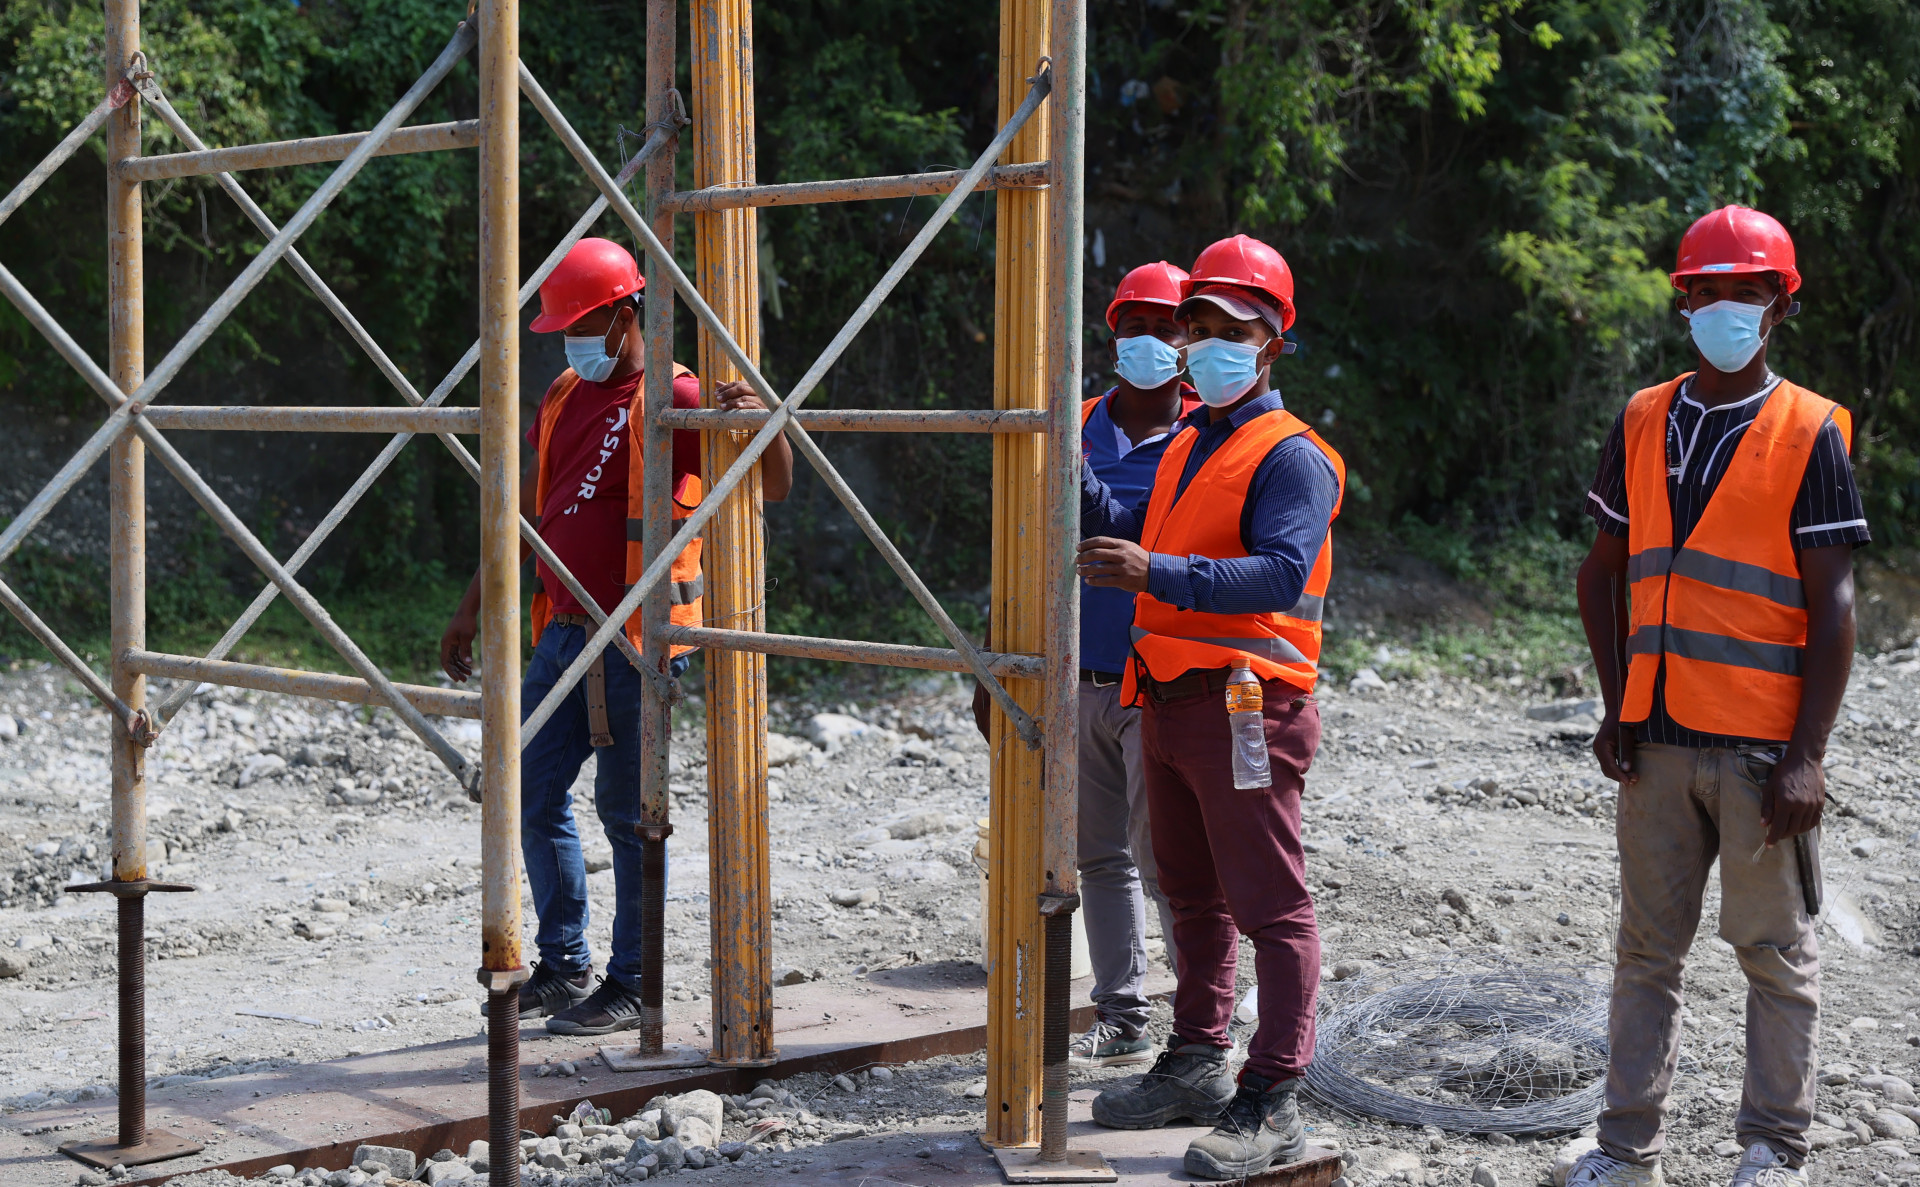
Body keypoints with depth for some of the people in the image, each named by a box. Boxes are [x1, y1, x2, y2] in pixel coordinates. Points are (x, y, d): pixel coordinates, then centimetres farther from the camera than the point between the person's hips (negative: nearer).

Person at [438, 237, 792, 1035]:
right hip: (564, 632, 8)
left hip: (636, 640, -8)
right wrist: (473, 607, 23)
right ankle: (563, 964, 25)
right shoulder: (563, 399, 15)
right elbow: (528, 513, 23)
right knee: (535, 798, 11)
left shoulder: (673, 398, -8)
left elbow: (773, 487, -16)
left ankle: (632, 985, 8)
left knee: (626, 811, -2)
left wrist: (762, 424, -37)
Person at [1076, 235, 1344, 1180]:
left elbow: (1283, 574, -25)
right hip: (1169, 702, 9)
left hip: (1245, 706, -9)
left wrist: (1158, 575, -34)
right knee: (1193, 896, 18)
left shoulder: (1290, 455, -11)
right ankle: (1196, 1063, 31)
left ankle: (1271, 1103, -1)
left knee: (1270, 906, -4)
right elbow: (1137, 537, 22)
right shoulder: (1187, 443, 17)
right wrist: (1074, 481, 10)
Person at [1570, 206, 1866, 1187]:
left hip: (1762, 748, -4)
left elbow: (1832, 607, -6)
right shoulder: (1642, 424, 9)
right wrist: (1617, 708, 7)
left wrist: (1807, 756, -12)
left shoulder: (1810, 433, -3)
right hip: (1657, 738, 4)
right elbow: (1603, 574, 16)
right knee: (1648, 947, 9)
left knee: (1775, 950, 5)